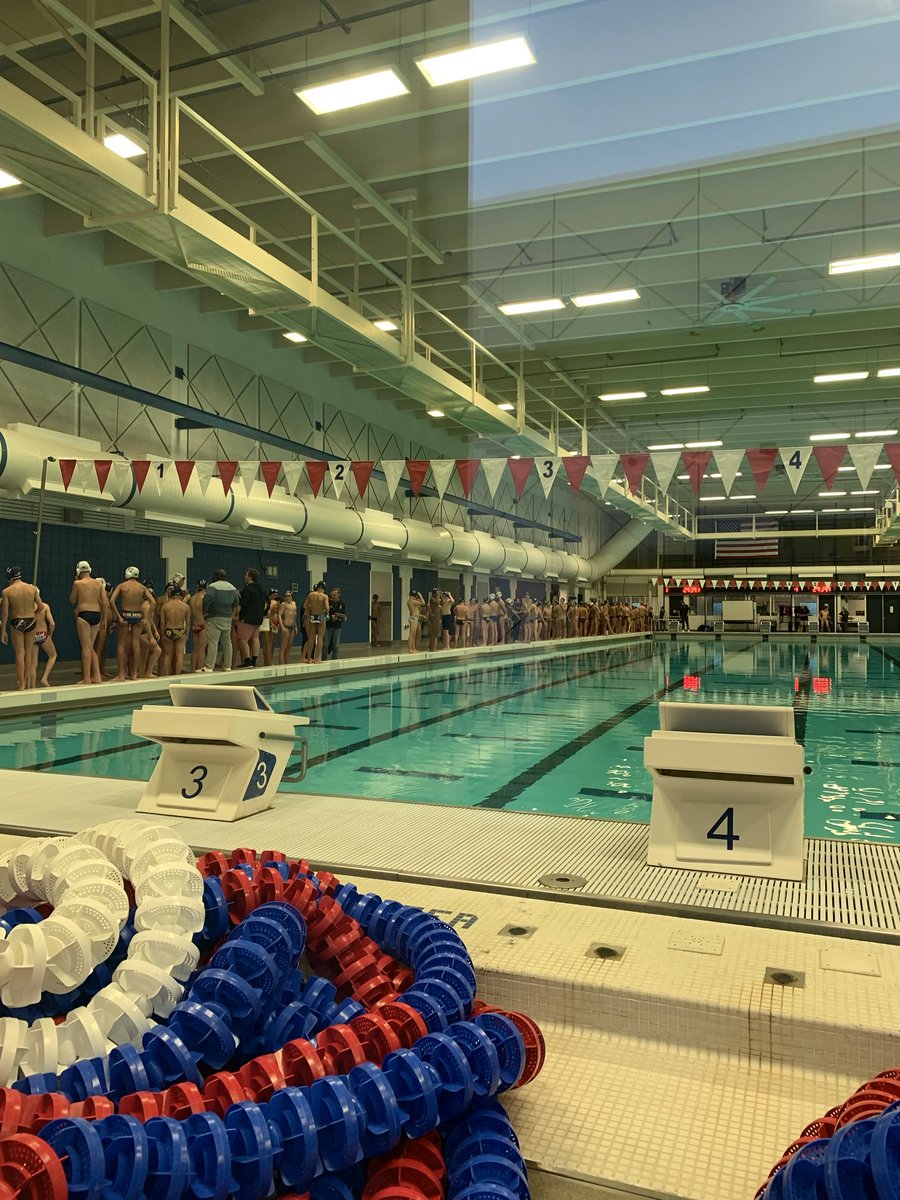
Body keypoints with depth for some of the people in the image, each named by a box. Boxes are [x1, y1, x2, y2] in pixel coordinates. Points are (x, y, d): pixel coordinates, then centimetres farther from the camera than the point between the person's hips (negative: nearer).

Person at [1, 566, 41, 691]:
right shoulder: (32, 588, -1)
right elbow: (40, 606, 1)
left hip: (17, 623, -2)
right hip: (31, 621, 3)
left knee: (19, 653, 3)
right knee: (28, 652, 13)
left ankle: (21, 684, 4)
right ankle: (25, 681, 20)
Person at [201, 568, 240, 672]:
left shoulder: (213, 586, -11)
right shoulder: (232, 587, 12)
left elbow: (207, 600, -24)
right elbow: (236, 603, 17)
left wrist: (204, 612, -13)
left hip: (214, 618, -6)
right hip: (228, 618, 6)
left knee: (212, 642, -8)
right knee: (227, 641, 11)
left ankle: (209, 667, -11)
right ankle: (227, 666, 15)